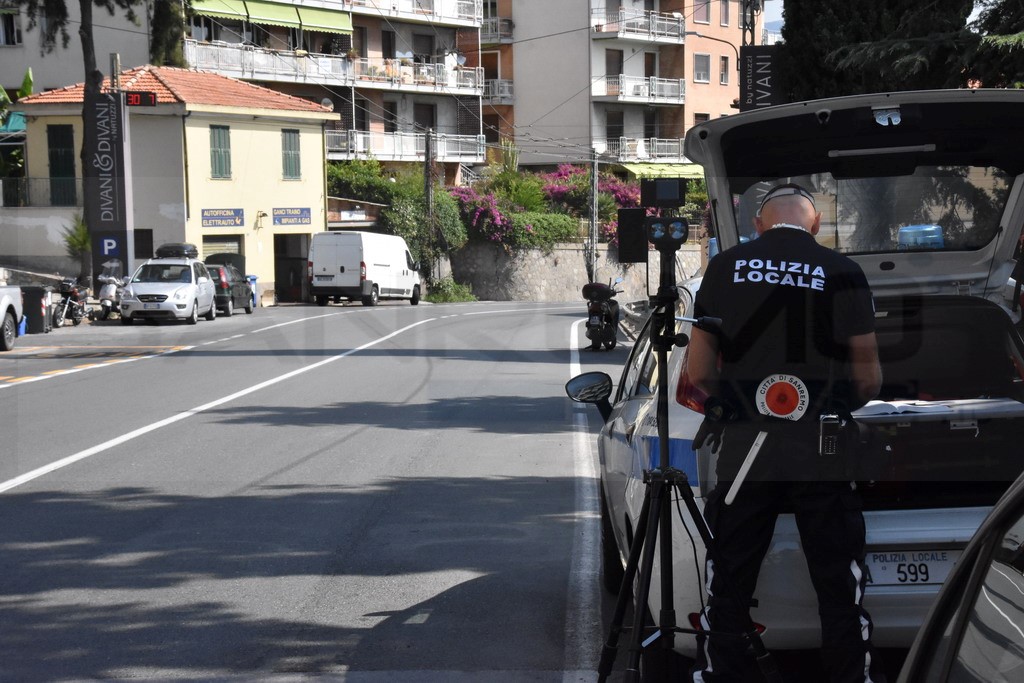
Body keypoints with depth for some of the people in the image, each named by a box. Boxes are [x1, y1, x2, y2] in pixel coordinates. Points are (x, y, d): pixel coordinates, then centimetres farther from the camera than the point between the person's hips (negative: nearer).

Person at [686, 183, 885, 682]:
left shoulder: (724, 268, 1)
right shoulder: (842, 274, -2)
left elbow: (698, 372, 2)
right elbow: (869, 379, 1)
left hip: (743, 451, 1)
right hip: (822, 454, -1)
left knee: (728, 589, 10)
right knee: (840, 591, 7)